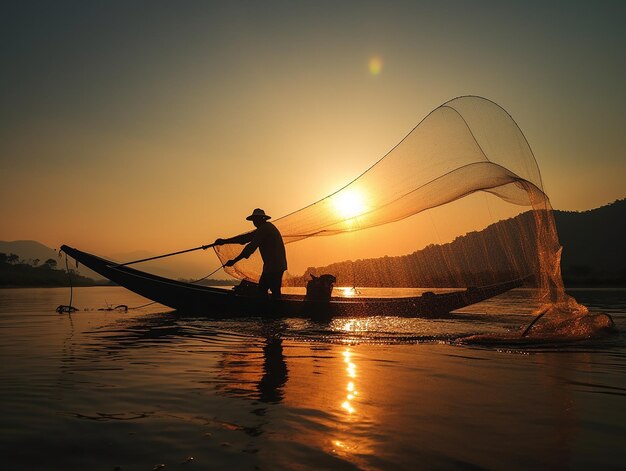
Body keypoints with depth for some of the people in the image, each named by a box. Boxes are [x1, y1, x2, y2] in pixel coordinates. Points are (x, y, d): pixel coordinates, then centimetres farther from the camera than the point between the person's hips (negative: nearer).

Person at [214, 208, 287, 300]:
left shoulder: (263, 228, -11)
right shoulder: (267, 227, 19)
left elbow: (251, 246, -18)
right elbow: (246, 237, 19)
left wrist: (234, 261, -16)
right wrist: (224, 241, 18)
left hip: (273, 265, -10)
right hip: (278, 264, 10)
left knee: (262, 288, -6)